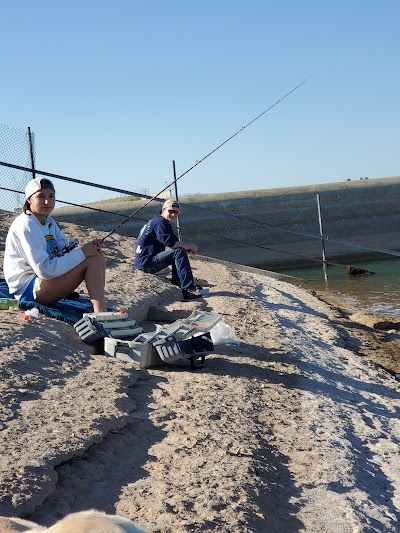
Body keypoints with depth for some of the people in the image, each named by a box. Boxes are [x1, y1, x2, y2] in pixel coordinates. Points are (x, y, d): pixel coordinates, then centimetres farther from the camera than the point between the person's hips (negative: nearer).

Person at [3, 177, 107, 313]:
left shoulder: (49, 222, 12)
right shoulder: (25, 225, -17)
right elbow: (44, 270, -24)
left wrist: (89, 247, -12)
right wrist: (81, 253, -21)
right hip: (28, 290, -10)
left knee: (97, 256, 2)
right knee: (92, 260, -18)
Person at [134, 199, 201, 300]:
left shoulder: (166, 224, 20)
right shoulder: (160, 222, -13)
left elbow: (175, 242, 16)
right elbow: (170, 244, -22)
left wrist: (189, 247, -4)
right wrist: (190, 246, -10)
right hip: (146, 263, -11)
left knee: (179, 252, 15)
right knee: (179, 252, -20)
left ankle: (176, 284, 5)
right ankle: (188, 289, -27)